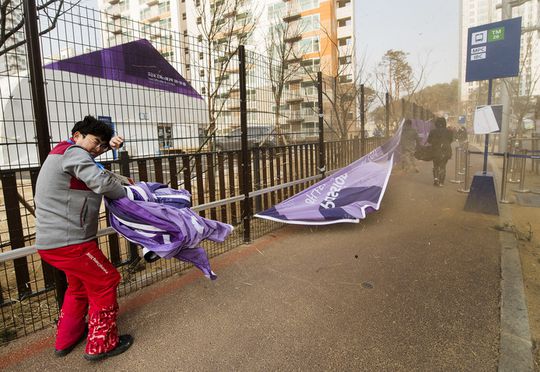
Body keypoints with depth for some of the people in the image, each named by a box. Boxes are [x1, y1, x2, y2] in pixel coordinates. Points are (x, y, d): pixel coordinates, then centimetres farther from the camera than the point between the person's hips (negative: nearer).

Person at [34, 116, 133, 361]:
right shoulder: (73, 153, -13)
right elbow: (103, 182, -25)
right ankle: (100, 344, 14)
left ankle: (66, 339, 38)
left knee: (80, 284, 25)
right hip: (68, 242, -10)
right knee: (105, 282, 2)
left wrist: (109, 144, 15)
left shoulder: (61, 152, 17)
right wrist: (126, 194, -7)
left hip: (50, 240, 10)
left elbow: (91, 150, 35)